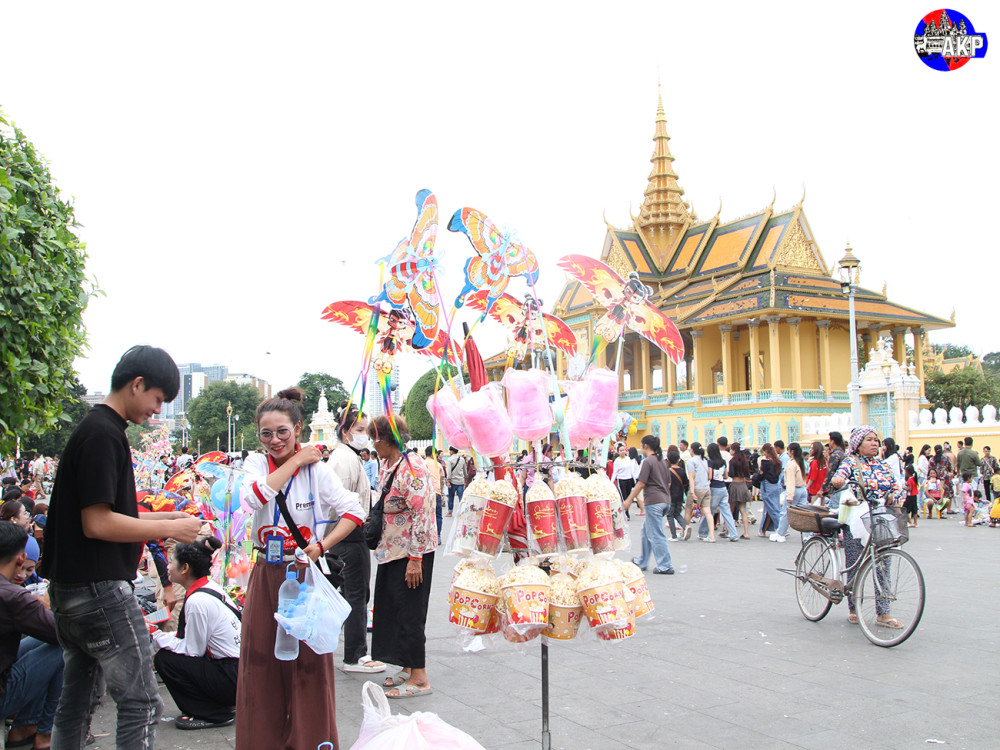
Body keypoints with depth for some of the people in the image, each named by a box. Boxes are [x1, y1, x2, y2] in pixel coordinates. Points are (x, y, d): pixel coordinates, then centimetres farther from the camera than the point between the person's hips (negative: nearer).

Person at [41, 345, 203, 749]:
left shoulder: (91, 428, 15)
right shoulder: (104, 433, -16)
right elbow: (98, 524, -21)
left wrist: (159, 517, 13)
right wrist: (170, 529, -13)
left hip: (69, 590, 10)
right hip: (100, 590, -10)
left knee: (74, 702, 17)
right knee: (141, 703, -5)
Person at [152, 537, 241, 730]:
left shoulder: (197, 601, -18)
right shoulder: (211, 587, 8)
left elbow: (192, 650, -12)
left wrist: (155, 634, -3)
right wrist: (158, 634, 11)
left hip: (234, 680, -9)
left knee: (164, 659, -8)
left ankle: (213, 714, 0)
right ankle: (219, 706, 14)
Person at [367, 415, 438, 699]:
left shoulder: (411, 467, -20)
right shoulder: (387, 465, 10)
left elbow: (422, 515, -22)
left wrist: (415, 558, -23)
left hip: (412, 553, -9)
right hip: (391, 551, 9)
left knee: (410, 614, -3)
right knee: (391, 609, 14)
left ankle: (419, 678, 7)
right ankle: (408, 668, 26)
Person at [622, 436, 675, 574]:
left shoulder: (647, 461, -9)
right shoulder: (663, 461, 15)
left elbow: (641, 484, -13)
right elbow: (668, 483, 18)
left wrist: (629, 500, -7)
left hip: (654, 501, -9)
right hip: (665, 500, 9)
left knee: (656, 534, -3)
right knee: (647, 530, 20)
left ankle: (665, 566, -2)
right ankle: (642, 562, 29)